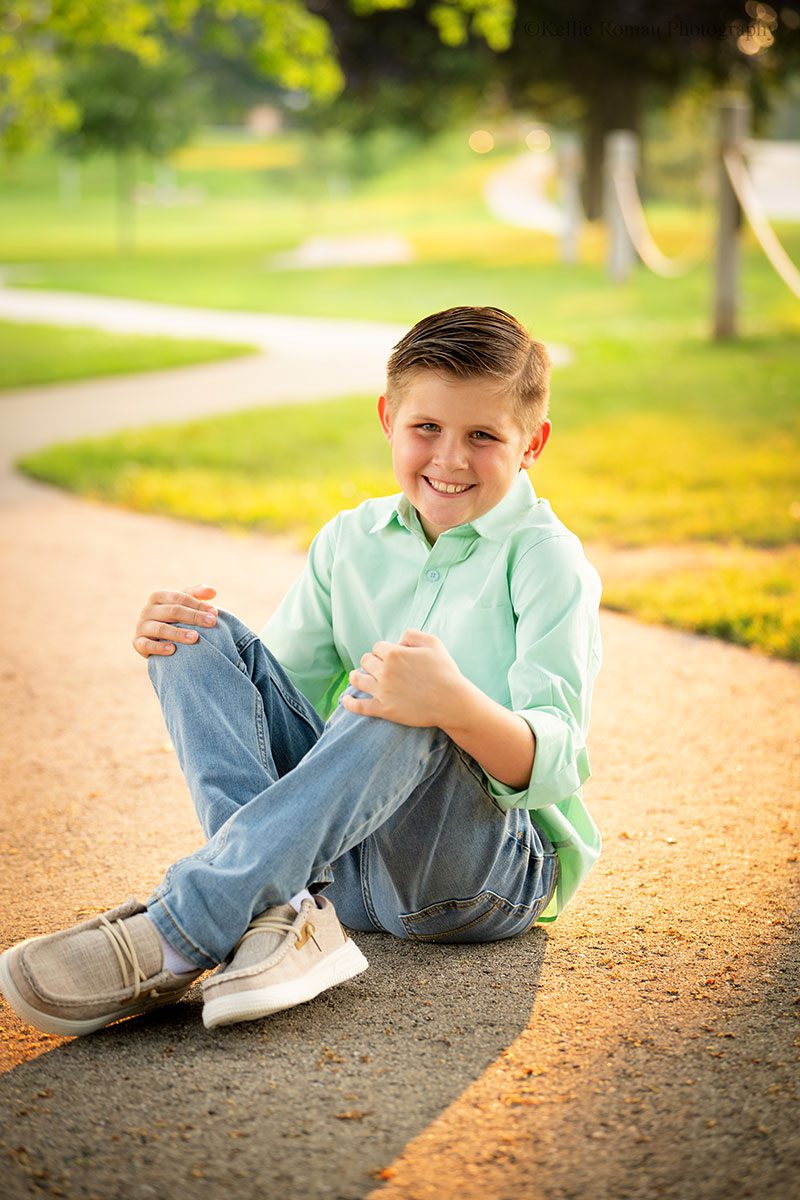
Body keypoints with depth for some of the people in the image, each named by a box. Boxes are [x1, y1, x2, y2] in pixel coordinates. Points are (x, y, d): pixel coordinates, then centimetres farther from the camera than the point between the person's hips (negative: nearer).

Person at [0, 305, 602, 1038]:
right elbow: (283, 691, 16)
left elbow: (554, 764, -19)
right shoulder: (352, 543, 9)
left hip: (494, 871, -6)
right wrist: (178, 641, -5)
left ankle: (175, 937, -35)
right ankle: (288, 907, -28)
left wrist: (457, 706, -40)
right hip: (352, 846, 6)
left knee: (400, 718, -36)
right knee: (202, 639, -6)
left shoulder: (546, 560, -8)